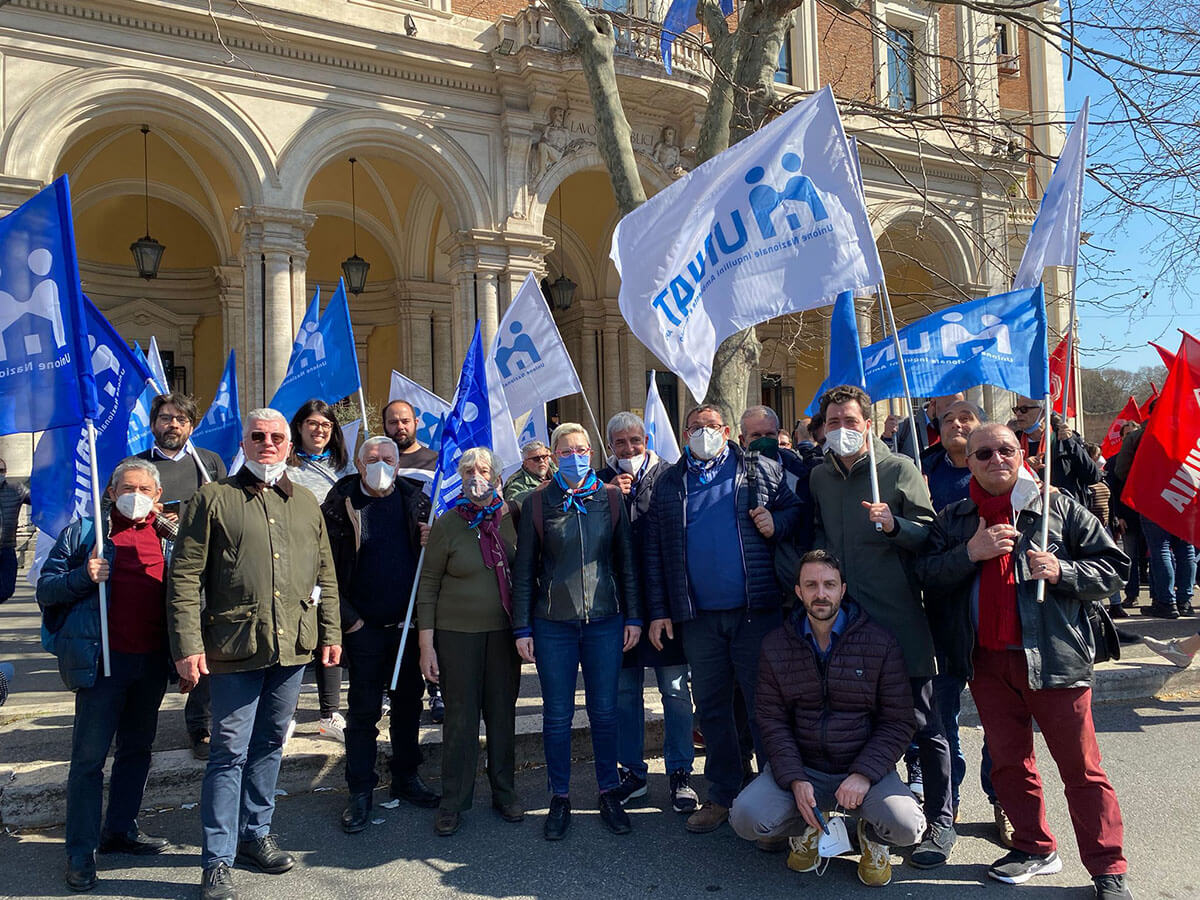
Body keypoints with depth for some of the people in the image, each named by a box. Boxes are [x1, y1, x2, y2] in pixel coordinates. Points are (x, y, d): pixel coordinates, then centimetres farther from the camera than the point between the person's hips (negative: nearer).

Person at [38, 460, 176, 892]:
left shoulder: (170, 538, 10)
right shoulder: (85, 532, 1)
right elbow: (46, 589, -1)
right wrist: (84, 577, -18)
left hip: (153, 662, 4)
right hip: (104, 659, -4)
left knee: (137, 748, 15)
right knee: (89, 756, 0)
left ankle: (120, 830, 31)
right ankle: (81, 851, 10)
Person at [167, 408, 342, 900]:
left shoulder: (306, 503, 12)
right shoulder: (213, 499, -2)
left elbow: (325, 574, 15)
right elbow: (185, 577, -6)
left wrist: (330, 633, 9)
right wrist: (187, 646, -12)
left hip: (293, 647, 5)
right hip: (235, 646, -4)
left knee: (270, 744, 17)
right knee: (230, 752, -1)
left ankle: (256, 833, 33)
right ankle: (217, 860, 11)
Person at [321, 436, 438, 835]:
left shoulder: (414, 499, 4)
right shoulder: (341, 503, -5)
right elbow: (326, 566, -6)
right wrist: (345, 616, -9)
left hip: (409, 622, 3)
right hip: (365, 626, -3)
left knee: (409, 703, 14)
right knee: (363, 711, 4)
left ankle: (406, 779, 29)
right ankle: (360, 792, 15)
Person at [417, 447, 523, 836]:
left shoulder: (511, 517, 2)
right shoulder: (446, 524, -5)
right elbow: (428, 586, -3)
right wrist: (426, 643, -6)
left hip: (503, 631, 3)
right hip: (457, 633, -2)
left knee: (503, 712, 11)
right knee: (460, 717, 3)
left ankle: (504, 792, 27)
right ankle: (453, 802, 17)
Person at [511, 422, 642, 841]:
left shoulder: (610, 498, 4)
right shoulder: (537, 502, 1)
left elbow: (626, 561, 7)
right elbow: (524, 569, 2)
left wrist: (633, 616, 3)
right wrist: (522, 628, -2)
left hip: (605, 621, 1)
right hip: (553, 624, -1)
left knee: (604, 711, 8)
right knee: (557, 715, 6)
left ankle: (609, 794, 24)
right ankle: (560, 799, 21)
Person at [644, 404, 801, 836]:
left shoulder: (762, 471, 6)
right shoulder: (668, 483, 12)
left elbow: (797, 510, 9)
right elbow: (654, 552, 10)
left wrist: (776, 523, -13)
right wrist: (658, 611, 4)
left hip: (756, 610, -2)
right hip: (698, 617, 3)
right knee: (711, 708, 11)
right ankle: (721, 796, 23)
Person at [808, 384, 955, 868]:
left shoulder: (899, 469, -3)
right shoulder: (819, 476, 11)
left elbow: (930, 533, -6)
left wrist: (895, 525, -24)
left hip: (898, 617, -5)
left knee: (922, 722, 2)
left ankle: (940, 822, 14)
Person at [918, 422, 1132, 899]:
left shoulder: (1059, 508, 3)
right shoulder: (952, 520, 9)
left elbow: (1112, 565, 4)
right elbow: (925, 576, 0)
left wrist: (1063, 572, -12)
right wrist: (970, 552, -14)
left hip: (1053, 658, -3)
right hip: (987, 662, 3)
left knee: (1080, 767, 2)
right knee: (1008, 762, 14)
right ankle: (1035, 848, 32)